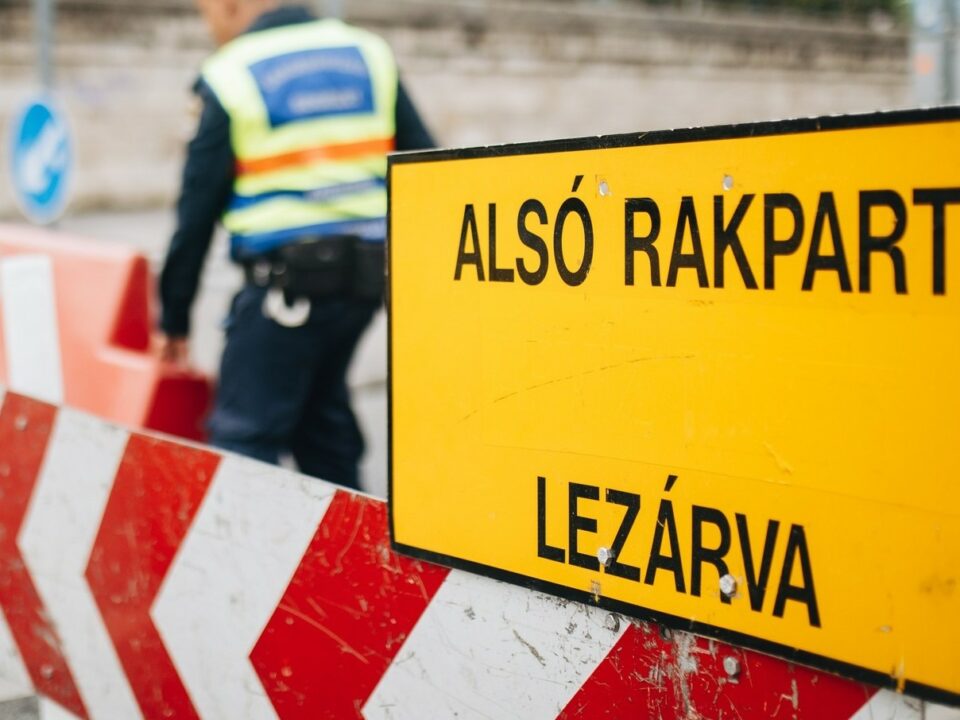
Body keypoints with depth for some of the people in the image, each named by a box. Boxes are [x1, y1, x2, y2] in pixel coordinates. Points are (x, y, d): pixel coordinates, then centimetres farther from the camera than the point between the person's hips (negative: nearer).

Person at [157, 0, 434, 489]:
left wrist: (175, 319, 6)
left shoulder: (230, 78, -3)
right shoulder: (368, 54, 11)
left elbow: (197, 209, -1)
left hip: (287, 279, -6)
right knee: (322, 416, 20)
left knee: (243, 433, -1)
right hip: (366, 277, 6)